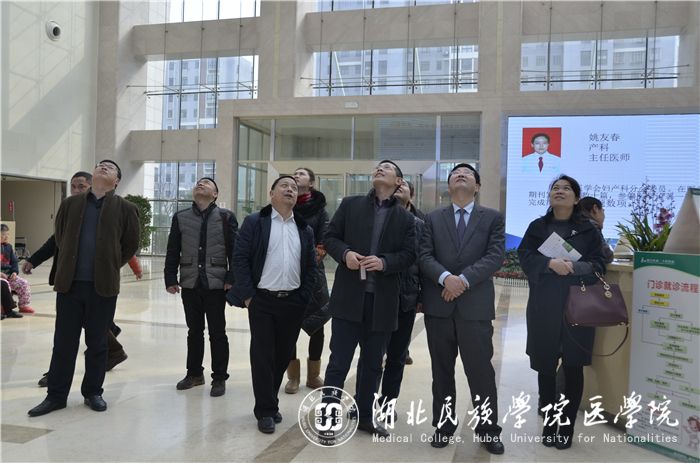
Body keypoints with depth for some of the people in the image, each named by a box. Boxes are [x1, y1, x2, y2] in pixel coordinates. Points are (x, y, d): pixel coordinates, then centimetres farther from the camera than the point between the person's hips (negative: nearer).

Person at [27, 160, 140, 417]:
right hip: (69, 283, 2)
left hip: (103, 286, -2)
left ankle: (93, 392, 22)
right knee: (63, 342, 7)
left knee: (97, 343, 8)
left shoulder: (125, 209, 2)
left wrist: (111, 266, 6)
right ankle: (56, 395, 17)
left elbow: (131, 245, 7)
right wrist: (69, 263, 15)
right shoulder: (70, 204, 8)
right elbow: (60, 237, 18)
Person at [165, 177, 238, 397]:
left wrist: (232, 279, -9)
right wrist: (170, 279, 2)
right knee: (194, 331, 14)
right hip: (190, 284, 3)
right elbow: (172, 251, 7)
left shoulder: (226, 217, 0)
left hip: (216, 284, -2)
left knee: (217, 332, 4)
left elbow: (234, 250, -3)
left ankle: (219, 378, 16)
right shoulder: (180, 218, 8)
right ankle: (194, 373, 29)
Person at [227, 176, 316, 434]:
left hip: (293, 303, 4)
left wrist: (304, 298, 3)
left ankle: (269, 402, 29)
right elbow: (240, 258, -6)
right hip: (262, 301, -4)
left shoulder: (305, 229, 10)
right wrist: (247, 295, -10)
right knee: (262, 356, 0)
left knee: (284, 355, 11)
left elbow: (310, 267, 11)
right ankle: (265, 410, 12)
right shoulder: (254, 222, -2)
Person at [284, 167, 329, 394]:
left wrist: (312, 260, -14)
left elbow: (324, 240, -1)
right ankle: (293, 376, 14)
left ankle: (313, 374, 18)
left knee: (317, 326, 3)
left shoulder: (319, 208, 6)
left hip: (313, 273, 0)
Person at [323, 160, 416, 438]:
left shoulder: (405, 218, 8)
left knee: (372, 363, 13)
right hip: (349, 295, -2)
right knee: (339, 361, 1)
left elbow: (409, 254, 1)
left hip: (382, 300, 2)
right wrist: (345, 253, -15)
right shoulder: (350, 205, 7)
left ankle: (364, 416, 29)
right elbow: (330, 237, 5)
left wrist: (384, 262, -16)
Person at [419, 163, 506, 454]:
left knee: (481, 371, 2)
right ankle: (443, 425, 24)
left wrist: (464, 279, -17)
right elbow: (424, 256, 0)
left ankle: (488, 430, 18)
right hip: (439, 304, 2)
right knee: (441, 371, 10)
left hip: (475, 305, -2)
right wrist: (445, 277, -19)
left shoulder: (493, 218, 7)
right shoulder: (433, 219, 11)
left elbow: (496, 256, -6)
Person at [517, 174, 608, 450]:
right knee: (545, 367, 4)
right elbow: (525, 257, -2)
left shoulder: (588, 229, 7)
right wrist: (550, 263, -20)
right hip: (543, 307, 1)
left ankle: (567, 427, 16)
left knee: (573, 367, 2)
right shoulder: (537, 227, 10)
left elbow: (598, 265, -1)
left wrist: (573, 267, -20)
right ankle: (549, 423, 20)